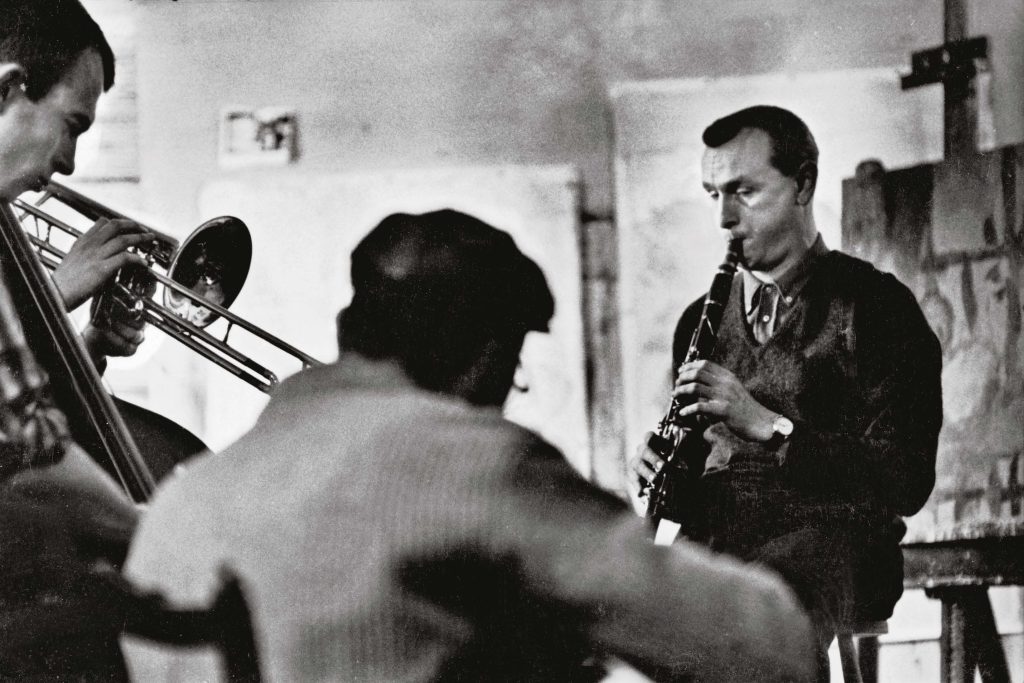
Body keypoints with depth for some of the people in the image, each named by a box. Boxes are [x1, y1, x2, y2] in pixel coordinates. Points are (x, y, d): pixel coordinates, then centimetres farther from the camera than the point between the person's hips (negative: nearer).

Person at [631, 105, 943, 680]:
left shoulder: (876, 305, 4)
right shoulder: (703, 320, 22)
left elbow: (907, 482, -7)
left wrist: (767, 424, -14)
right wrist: (667, 475, 2)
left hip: (829, 541, -5)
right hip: (714, 549, 5)